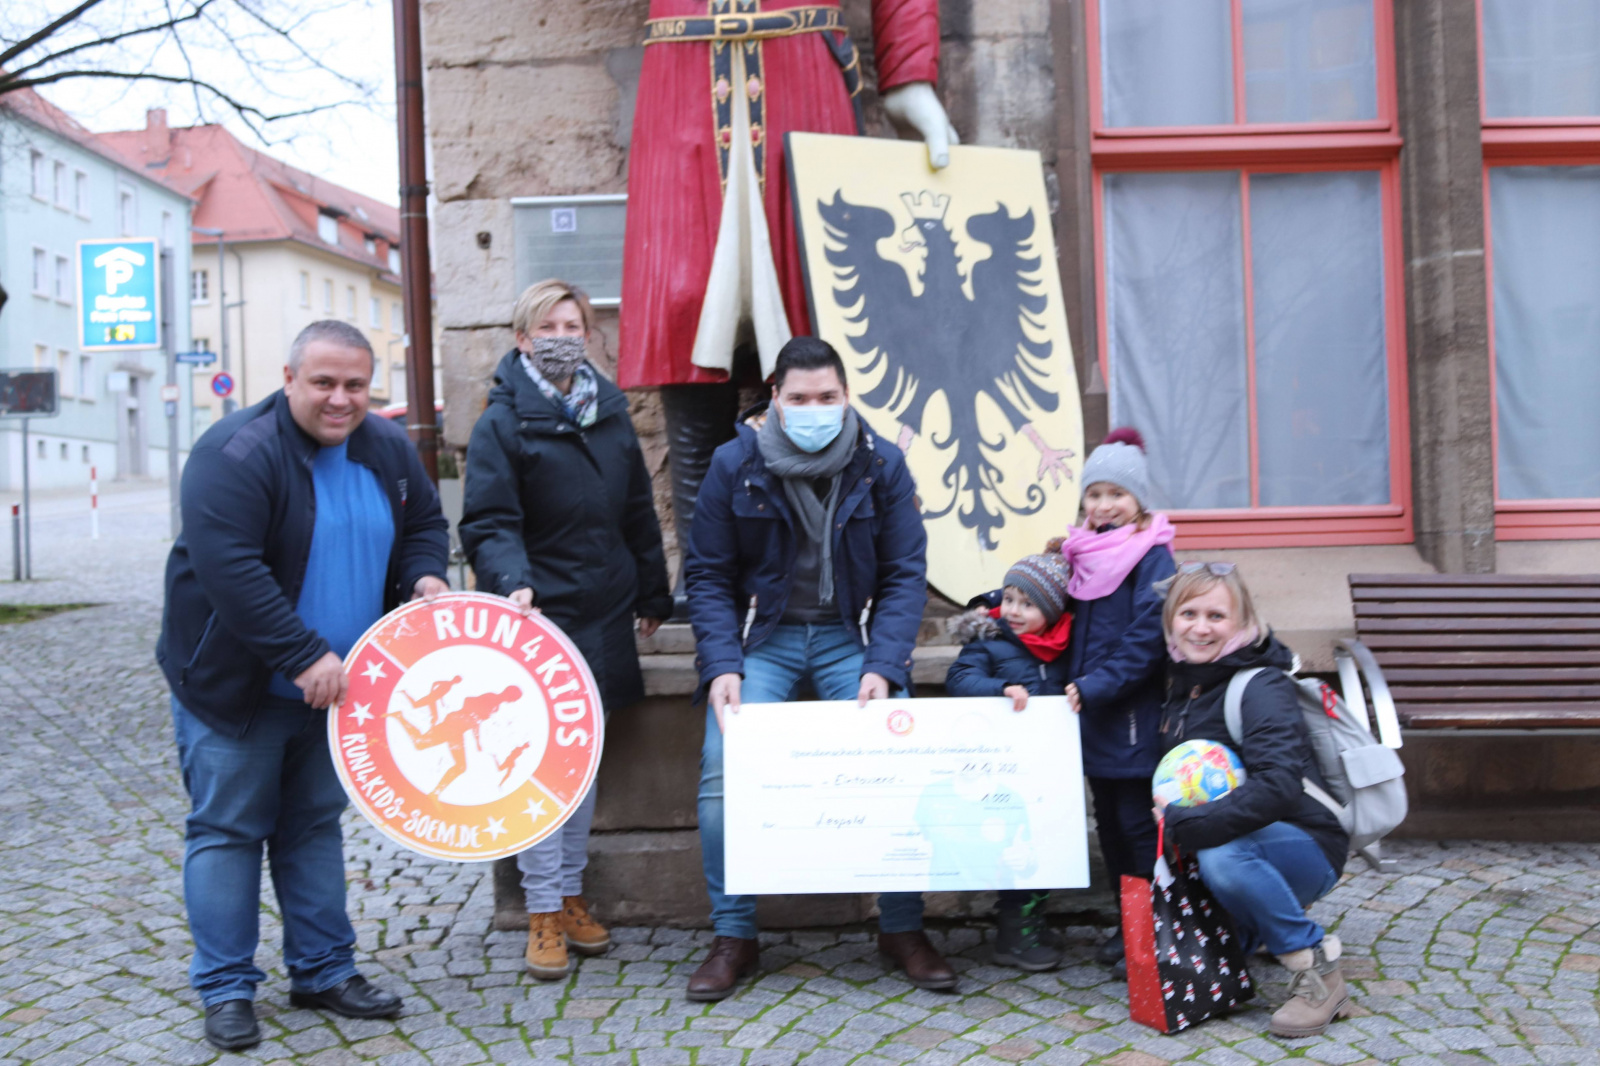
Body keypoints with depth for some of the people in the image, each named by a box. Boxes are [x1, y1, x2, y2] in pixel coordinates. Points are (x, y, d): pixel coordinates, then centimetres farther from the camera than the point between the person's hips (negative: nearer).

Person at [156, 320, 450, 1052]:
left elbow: (425, 520, 16)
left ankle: (323, 972, 26)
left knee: (315, 825, 15)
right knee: (227, 829, 3)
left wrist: (423, 574, -6)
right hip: (233, 687, -6)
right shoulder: (237, 453, -20)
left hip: (332, 684, 6)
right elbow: (227, 568, -27)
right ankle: (225, 990, 15)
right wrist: (305, 655, -29)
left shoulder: (387, 450, 2)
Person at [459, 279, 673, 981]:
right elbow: (489, 523, -12)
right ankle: (544, 915, 9)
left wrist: (652, 594, 21)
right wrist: (513, 583, -30)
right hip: (538, 617, -5)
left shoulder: (610, 411, 12)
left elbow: (638, 512, 18)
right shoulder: (503, 422, -5)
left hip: (603, 618, 5)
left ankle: (572, 896, 26)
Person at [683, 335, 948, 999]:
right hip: (761, 637, 0)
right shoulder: (735, 465, -4)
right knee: (724, 767, -17)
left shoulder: (881, 464, -3)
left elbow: (905, 574, -2)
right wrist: (722, 666, -15)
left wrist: (881, 668, -14)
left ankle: (903, 928, 3)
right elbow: (708, 575, -1)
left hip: (852, 637, 0)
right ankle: (732, 937, 0)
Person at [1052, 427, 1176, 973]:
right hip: (1089, 714, 7)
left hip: (1134, 716, -7)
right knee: (1108, 820, 14)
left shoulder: (1152, 555, -10)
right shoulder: (1084, 554, 12)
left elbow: (1146, 640, -17)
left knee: (1138, 822, -2)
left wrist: (1093, 687, -20)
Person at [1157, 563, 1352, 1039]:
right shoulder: (1182, 682, 4)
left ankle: (1318, 973, -18)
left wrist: (1184, 825, -30)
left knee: (1221, 854, -39)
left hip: (1305, 848, -7)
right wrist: (1168, 816, -3)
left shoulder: (1262, 686, -20)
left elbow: (1279, 787, -34)